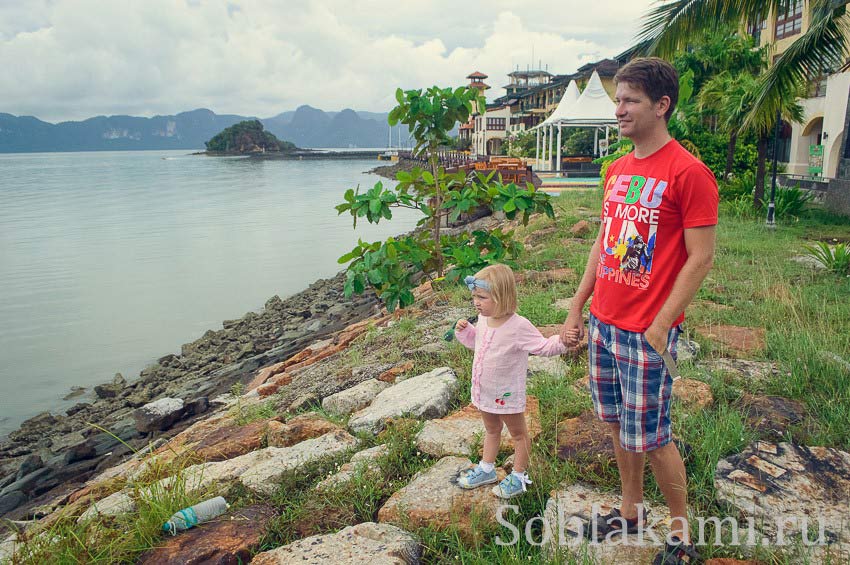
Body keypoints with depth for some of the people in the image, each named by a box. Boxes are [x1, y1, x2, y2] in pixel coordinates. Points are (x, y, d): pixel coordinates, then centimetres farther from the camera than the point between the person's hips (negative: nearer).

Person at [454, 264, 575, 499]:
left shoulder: (518, 326, -27)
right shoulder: (483, 320, -4)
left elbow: (543, 346, -25)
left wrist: (562, 340, -43)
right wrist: (464, 331, -1)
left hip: (507, 395, -7)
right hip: (483, 391, 7)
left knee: (518, 433, 17)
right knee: (491, 430, 28)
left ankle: (518, 476, 33)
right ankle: (486, 469, 45)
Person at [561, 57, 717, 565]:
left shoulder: (689, 173, -13)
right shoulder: (617, 170, 10)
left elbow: (701, 259, -14)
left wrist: (659, 328, -16)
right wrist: (577, 308, 12)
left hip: (647, 332, -7)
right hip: (603, 324, 7)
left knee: (649, 438, 3)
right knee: (618, 425, 17)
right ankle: (631, 511, 36)